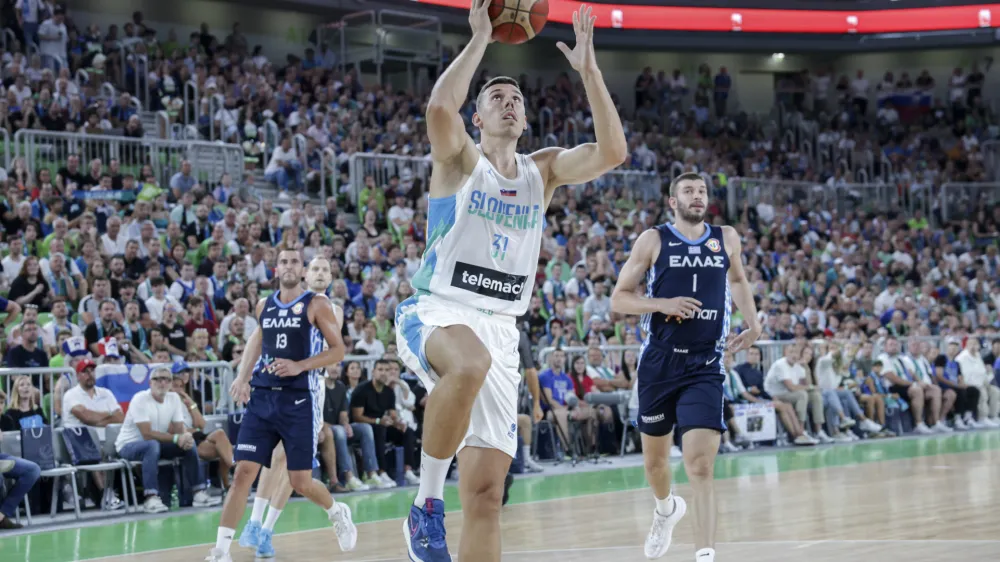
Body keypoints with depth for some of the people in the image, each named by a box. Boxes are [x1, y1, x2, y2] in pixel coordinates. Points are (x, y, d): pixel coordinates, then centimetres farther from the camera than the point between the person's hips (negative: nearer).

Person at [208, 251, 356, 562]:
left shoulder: (316, 305, -3)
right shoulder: (264, 305, 11)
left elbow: (338, 350, -4)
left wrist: (300, 365, -17)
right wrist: (243, 376, 12)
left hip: (299, 400, -4)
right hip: (262, 397, 4)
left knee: (301, 482, 0)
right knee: (243, 473, -7)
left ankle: (337, 513, 32)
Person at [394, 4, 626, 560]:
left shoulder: (543, 170, 15)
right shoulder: (460, 158, 3)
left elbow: (613, 151, -2)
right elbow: (440, 107, -21)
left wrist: (589, 69, -6)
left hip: (500, 330, 5)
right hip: (437, 313, -5)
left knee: (486, 495, -2)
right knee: (469, 365, -42)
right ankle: (426, 504, -26)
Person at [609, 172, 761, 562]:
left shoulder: (727, 239, 7)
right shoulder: (653, 240, -1)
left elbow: (737, 281, 28)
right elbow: (618, 299, -2)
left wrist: (752, 323, 13)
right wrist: (662, 304, -18)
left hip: (705, 365, 0)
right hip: (659, 362, 0)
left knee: (700, 465, -15)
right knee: (654, 457, 16)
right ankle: (666, 508, 49)